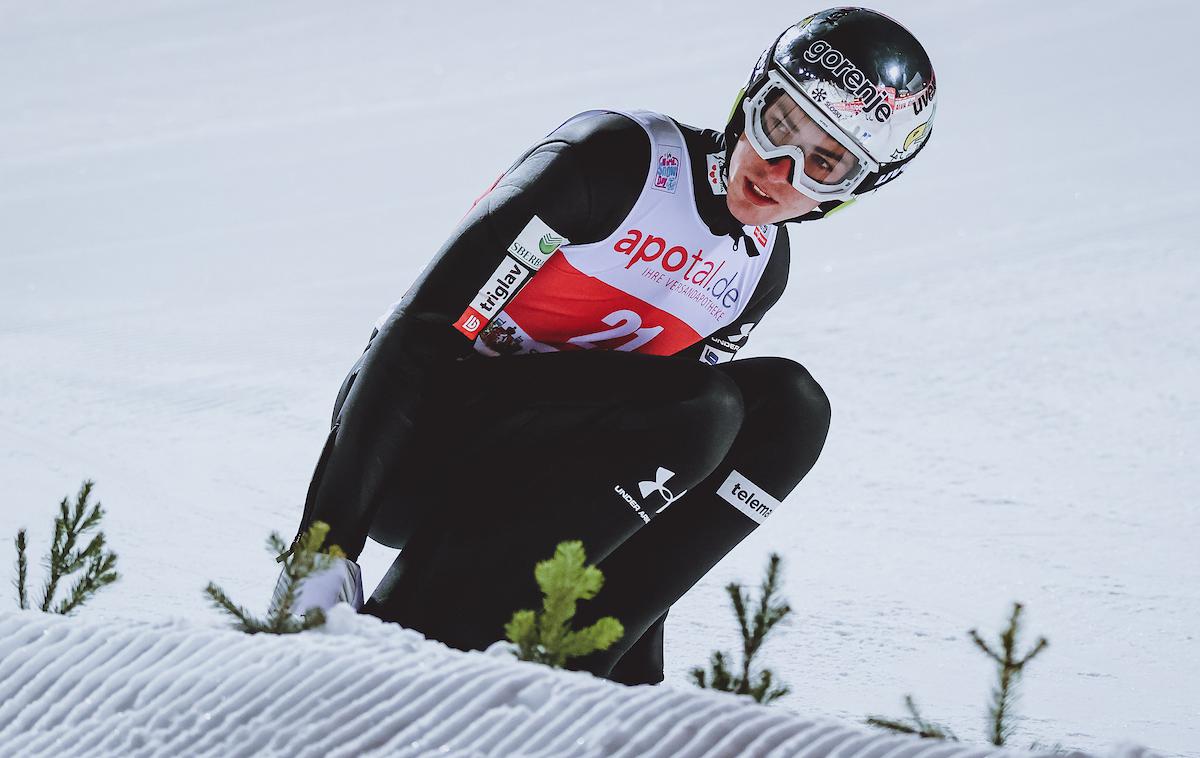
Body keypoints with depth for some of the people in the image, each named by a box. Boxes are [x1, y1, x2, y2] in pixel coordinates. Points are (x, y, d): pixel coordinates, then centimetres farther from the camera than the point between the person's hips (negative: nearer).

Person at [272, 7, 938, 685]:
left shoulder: (764, 265, 6)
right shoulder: (622, 158, -17)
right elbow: (419, 334, -20)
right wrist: (325, 541, -25)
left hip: (524, 471, 7)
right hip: (416, 444, -7)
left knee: (786, 407, -9)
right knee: (701, 409, -27)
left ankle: (587, 664, -11)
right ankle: (399, 631, -24)